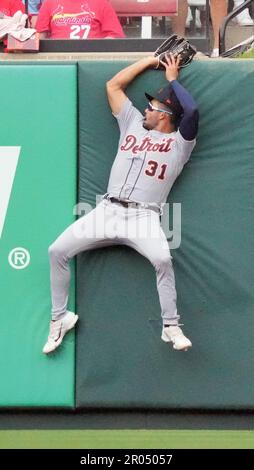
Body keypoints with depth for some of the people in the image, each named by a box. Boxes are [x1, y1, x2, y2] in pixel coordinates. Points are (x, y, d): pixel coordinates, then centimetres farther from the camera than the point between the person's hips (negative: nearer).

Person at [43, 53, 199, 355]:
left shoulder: (179, 142, 8)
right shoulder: (133, 125, 22)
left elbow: (191, 109, -11)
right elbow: (113, 85, 25)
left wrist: (172, 79, 6)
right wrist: (150, 60, 24)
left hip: (143, 216, -4)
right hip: (107, 210, 5)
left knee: (162, 259, -34)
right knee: (57, 251, -10)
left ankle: (171, 327, -19)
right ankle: (60, 318, 6)